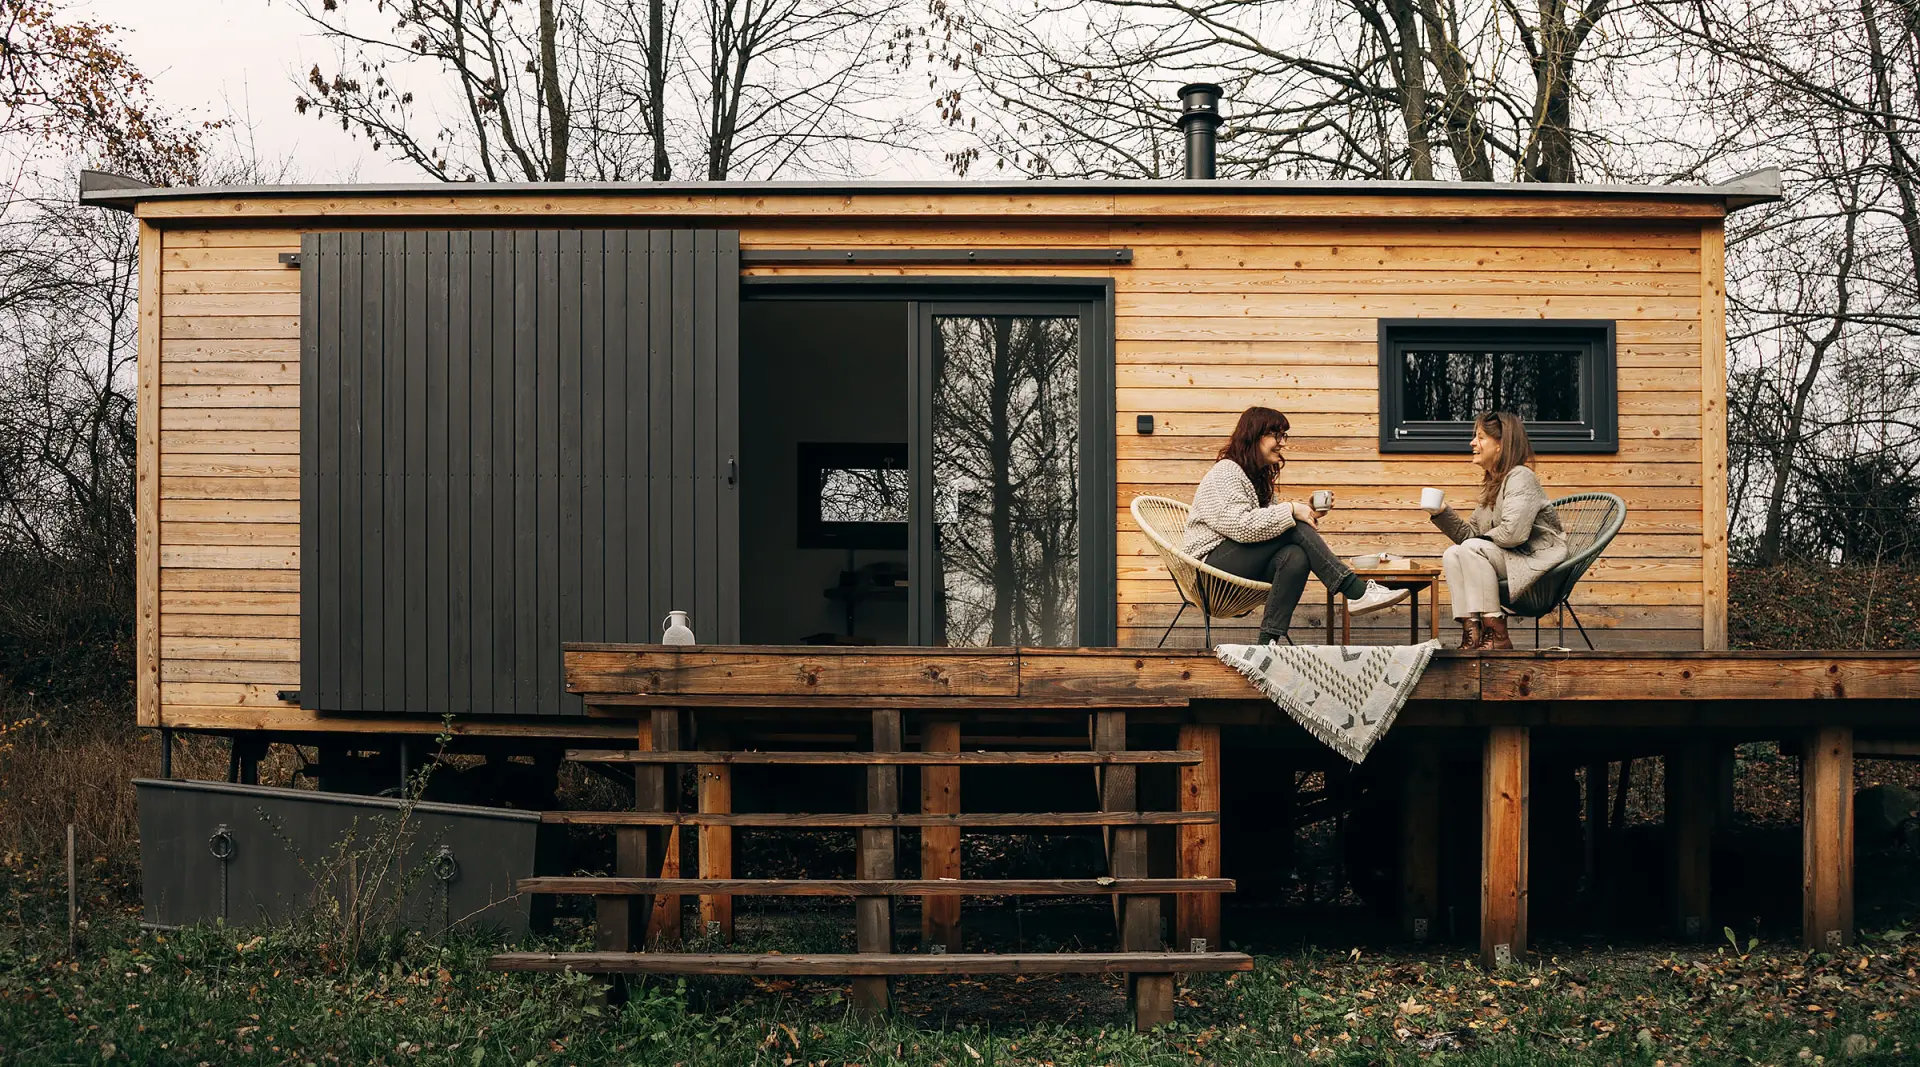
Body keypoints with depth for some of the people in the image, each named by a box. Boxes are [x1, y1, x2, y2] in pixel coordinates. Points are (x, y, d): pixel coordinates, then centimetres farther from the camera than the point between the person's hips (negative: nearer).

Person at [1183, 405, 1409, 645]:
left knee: (1296, 557, -27)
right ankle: (1356, 592, -25)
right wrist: (1290, 510, -21)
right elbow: (1239, 525, -24)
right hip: (1213, 560, -8)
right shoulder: (1224, 474, -9)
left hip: (1247, 569, 8)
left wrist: (1307, 513, 0)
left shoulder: (1260, 476, 22)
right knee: (1295, 529, -24)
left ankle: (1268, 641, -35)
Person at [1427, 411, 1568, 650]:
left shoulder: (1520, 478, -12)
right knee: (1452, 555, -8)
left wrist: (1486, 538, -7)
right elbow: (1470, 533, 14)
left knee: (1471, 549, -25)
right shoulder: (1492, 483, 16)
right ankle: (1471, 633, -19)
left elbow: (1513, 533, -26)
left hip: (1538, 561, -9)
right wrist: (1442, 514, 1)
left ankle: (1496, 635, -25)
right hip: (1511, 561, 9)